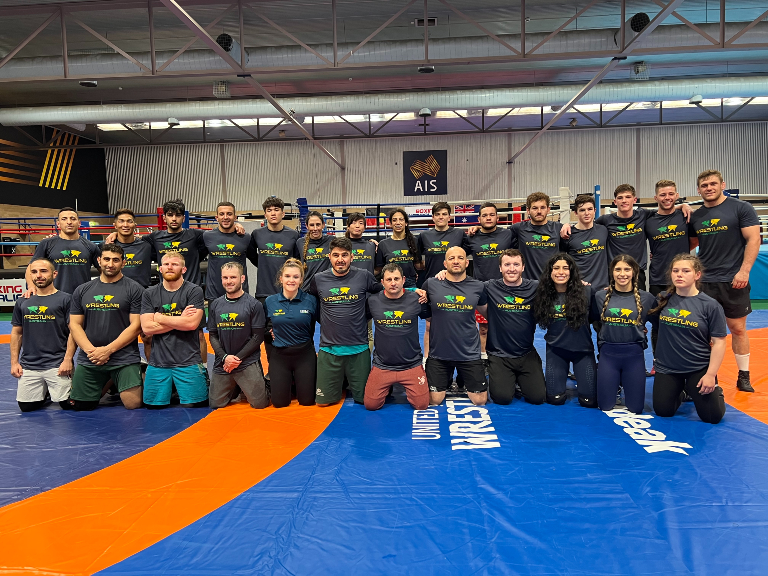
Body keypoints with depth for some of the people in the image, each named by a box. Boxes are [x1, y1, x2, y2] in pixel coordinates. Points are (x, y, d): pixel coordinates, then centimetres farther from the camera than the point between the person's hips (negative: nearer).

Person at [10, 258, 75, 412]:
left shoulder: (65, 299, -2)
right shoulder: (22, 302, 11)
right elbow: (16, 333, 16)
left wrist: (68, 360, -13)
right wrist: (14, 362, 9)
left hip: (57, 364, -4)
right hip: (28, 365, 4)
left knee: (66, 404, -7)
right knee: (26, 407, 3)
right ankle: (44, 391, 30)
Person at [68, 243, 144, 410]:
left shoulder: (134, 289, -2)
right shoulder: (82, 290, 10)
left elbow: (136, 325, -7)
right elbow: (75, 324, 8)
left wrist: (108, 350, -13)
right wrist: (90, 350, -8)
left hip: (125, 359, -3)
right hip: (88, 360, 4)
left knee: (133, 404, -11)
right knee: (79, 406, 6)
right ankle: (107, 385, 34)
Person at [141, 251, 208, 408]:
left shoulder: (194, 291, -1)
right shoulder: (150, 294, 8)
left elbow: (192, 323, -14)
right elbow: (146, 328, -2)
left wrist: (160, 318, -4)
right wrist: (180, 321, -8)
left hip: (188, 361, -3)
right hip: (158, 361, 3)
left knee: (191, 404, -4)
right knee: (153, 405, 5)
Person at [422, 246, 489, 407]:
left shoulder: (478, 287, -1)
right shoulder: (431, 284, -5)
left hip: (470, 354, 1)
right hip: (438, 353, -1)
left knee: (480, 401, 4)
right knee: (434, 401, 2)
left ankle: (462, 382, 34)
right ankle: (449, 381, 32)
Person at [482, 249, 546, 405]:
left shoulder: (535, 288, -1)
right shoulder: (490, 288, -5)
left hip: (527, 354, 2)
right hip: (499, 355, -2)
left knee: (538, 397, -5)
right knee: (502, 397, -12)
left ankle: (520, 379, 27)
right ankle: (501, 378, 23)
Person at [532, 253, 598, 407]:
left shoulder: (586, 292, -12)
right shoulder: (543, 294, -5)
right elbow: (539, 319, 8)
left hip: (582, 349, -1)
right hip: (556, 350, 1)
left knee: (589, 401, 1)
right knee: (555, 399, 0)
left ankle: (579, 375, 32)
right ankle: (562, 374, 31)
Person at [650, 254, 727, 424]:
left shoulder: (710, 305, -12)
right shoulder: (663, 300, -4)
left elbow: (719, 342, -10)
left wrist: (711, 374, -13)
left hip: (699, 369, -2)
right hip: (667, 368, 2)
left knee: (712, 417, 3)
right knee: (663, 412, 9)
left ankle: (715, 391, 35)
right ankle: (680, 391, 39)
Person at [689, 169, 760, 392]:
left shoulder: (740, 208, -3)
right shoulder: (696, 216, 8)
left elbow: (753, 239, -8)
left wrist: (744, 271, -16)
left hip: (733, 281, -3)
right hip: (704, 281, 3)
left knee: (738, 328, 5)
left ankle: (744, 377, 18)